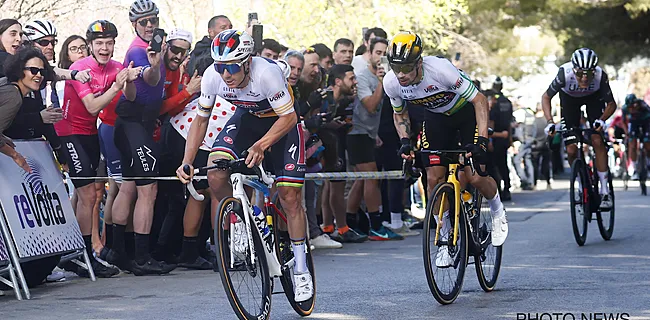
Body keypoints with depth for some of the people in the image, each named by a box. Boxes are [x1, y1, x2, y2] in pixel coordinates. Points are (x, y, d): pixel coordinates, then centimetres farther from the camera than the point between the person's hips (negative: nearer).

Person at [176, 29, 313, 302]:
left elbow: (288, 117, -30)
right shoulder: (212, 76, -23)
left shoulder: (266, 72, -37)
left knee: (289, 196, -8)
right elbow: (201, 119, -8)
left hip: (282, 121, -4)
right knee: (215, 174, -23)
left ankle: (301, 270, 7)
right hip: (247, 118, 4)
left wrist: (260, 146, -45)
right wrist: (187, 162, -18)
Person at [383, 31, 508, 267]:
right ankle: (445, 239, 5)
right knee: (434, 179, -9)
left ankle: (497, 211, 21)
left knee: (475, 178, -12)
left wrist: (481, 139, -36)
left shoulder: (440, 70, -37)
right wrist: (405, 141, -17)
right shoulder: (391, 83, -22)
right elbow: (400, 115, 0)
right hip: (436, 117, 4)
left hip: (467, 112, -4)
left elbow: (479, 100, -28)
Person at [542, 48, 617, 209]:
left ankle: (605, 191, -11)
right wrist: (550, 122, -33)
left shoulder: (600, 76, -35)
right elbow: (546, 97, -20)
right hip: (569, 99, 1)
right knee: (571, 150, -8)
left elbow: (611, 104, -20)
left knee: (597, 140, -18)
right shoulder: (565, 74, -37)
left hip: (594, 98, 0)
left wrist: (601, 119, -40)